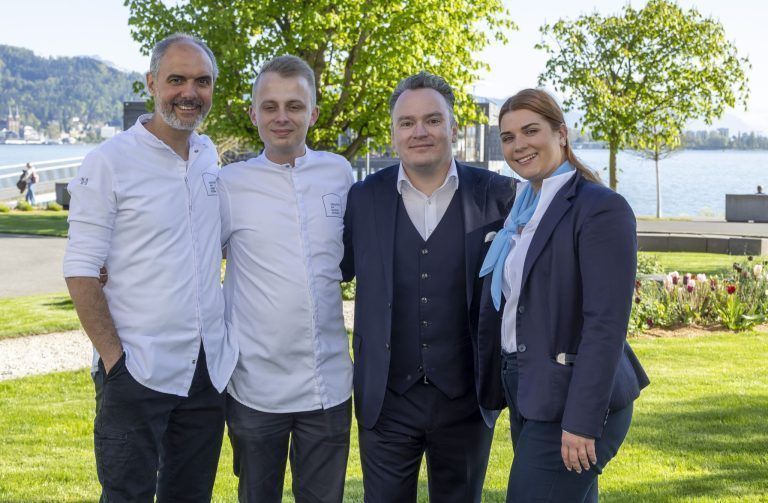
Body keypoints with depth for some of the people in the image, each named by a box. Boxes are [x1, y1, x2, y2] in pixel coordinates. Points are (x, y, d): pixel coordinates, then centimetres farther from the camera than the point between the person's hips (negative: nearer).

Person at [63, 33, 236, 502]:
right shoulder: (109, 162, -8)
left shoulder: (209, 155, 8)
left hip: (210, 369, 5)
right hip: (139, 372, -5)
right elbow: (81, 271, -10)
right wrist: (114, 356, -15)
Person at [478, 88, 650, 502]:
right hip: (528, 397, 8)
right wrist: (494, 384, 12)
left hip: (571, 402, -8)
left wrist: (582, 421, -22)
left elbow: (606, 324, -19)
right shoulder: (520, 211, 12)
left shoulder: (601, 208, -14)